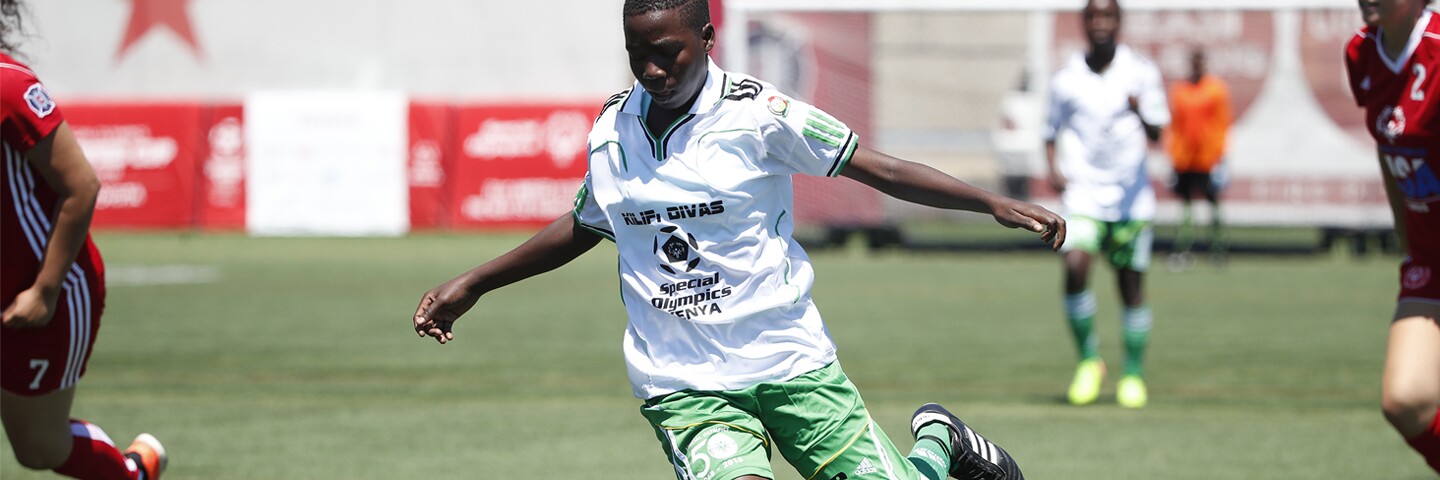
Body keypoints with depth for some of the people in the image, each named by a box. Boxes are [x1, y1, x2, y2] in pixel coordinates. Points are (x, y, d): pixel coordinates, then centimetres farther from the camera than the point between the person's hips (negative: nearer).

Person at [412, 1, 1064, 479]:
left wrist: (995, 204, -13)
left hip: (791, 361, -1)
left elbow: (881, 169, -5)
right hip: (684, 385, 2)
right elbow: (583, 226, 24)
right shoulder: (612, 128, 5)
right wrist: (471, 285, 27)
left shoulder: (755, 112, -7)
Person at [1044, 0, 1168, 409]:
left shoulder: (1141, 72, 0)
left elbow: (1157, 134, 0)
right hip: (1083, 190, 0)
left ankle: (1133, 374, 19)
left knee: (1131, 283, 4)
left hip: (1131, 193, 0)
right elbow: (1052, 132, 16)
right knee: (1075, 266, -21)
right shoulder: (1066, 78, 3)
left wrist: (1142, 113, -22)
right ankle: (1088, 359, -2)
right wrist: (1054, 169, -3)